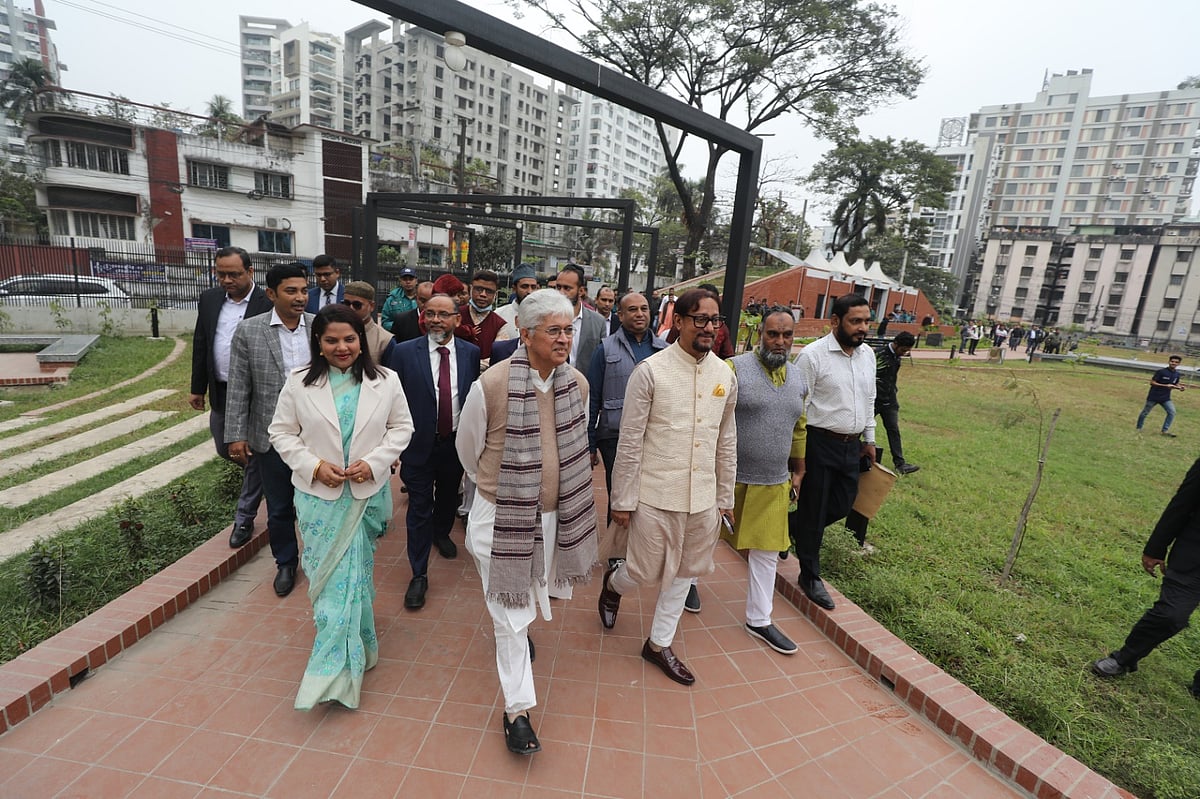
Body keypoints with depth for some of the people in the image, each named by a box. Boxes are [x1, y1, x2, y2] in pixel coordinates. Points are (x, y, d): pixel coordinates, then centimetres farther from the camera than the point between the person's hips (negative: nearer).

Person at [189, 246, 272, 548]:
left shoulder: (269, 304, -13)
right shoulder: (208, 299, 5)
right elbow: (200, 345, 11)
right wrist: (197, 388, 11)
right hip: (221, 393, 6)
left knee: (256, 455, 3)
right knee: (225, 450, 18)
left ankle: (244, 517, 17)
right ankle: (263, 476, 45)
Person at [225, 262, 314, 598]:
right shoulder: (248, 331, -5)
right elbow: (238, 388, -3)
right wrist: (236, 436, -5)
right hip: (271, 437, 0)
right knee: (279, 508, 15)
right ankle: (286, 562, 37)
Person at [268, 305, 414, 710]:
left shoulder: (385, 381, -4)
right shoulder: (299, 382, -4)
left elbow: (401, 428, 1)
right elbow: (282, 432, 2)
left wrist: (373, 462, -13)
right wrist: (315, 466, -13)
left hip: (367, 493, 0)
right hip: (318, 494, 0)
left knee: (354, 571, 8)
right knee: (331, 574, 6)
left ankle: (334, 670, 26)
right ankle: (348, 657, 27)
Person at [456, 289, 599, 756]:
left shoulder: (578, 384, -7)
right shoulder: (491, 384, -21)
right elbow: (467, 446, -4)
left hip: (551, 513, 5)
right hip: (502, 515, -4)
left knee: (535, 594, 28)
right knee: (511, 611, 7)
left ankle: (519, 627, 61)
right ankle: (516, 708, 25)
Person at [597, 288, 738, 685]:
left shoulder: (726, 375, 3)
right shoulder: (650, 370, -12)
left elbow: (726, 442, 10)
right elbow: (630, 441, -10)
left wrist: (725, 498, 13)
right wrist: (622, 500, -8)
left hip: (703, 498, 5)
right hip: (656, 494, -5)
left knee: (684, 571, 17)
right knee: (646, 572, 7)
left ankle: (660, 644, 38)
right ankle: (613, 584, 44)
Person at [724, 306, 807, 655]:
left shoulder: (798, 378, 7)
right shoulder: (735, 368, -14)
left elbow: (798, 428, 17)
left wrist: (798, 470, 19)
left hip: (773, 484, 5)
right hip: (730, 478, -5)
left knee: (767, 552, 12)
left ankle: (759, 620, 27)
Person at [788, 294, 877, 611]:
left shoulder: (868, 354, 8)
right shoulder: (813, 355, -14)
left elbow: (869, 400, 18)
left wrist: (869, 439, 20)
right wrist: (797, 450, -16)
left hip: (851, 445, 7)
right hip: (820, 443, -7)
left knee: (843, 505, 14)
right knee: (813, 510, 6)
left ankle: (790, 525, 39)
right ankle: (810, 576, 23)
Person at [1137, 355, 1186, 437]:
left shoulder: (1177, 374, 5)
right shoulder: (1161, 371, -13)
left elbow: (1175, 385, 17)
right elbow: (1152, 382, -14)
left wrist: (1180, 387, -5)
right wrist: (1166, 386, -23)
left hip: (1166, 398, 5)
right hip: (1153, 397, -5)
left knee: (1172, 412, -8)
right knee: (1145, 412, 4)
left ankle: (1165, 430, -3)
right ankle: (1139, 428, 19)